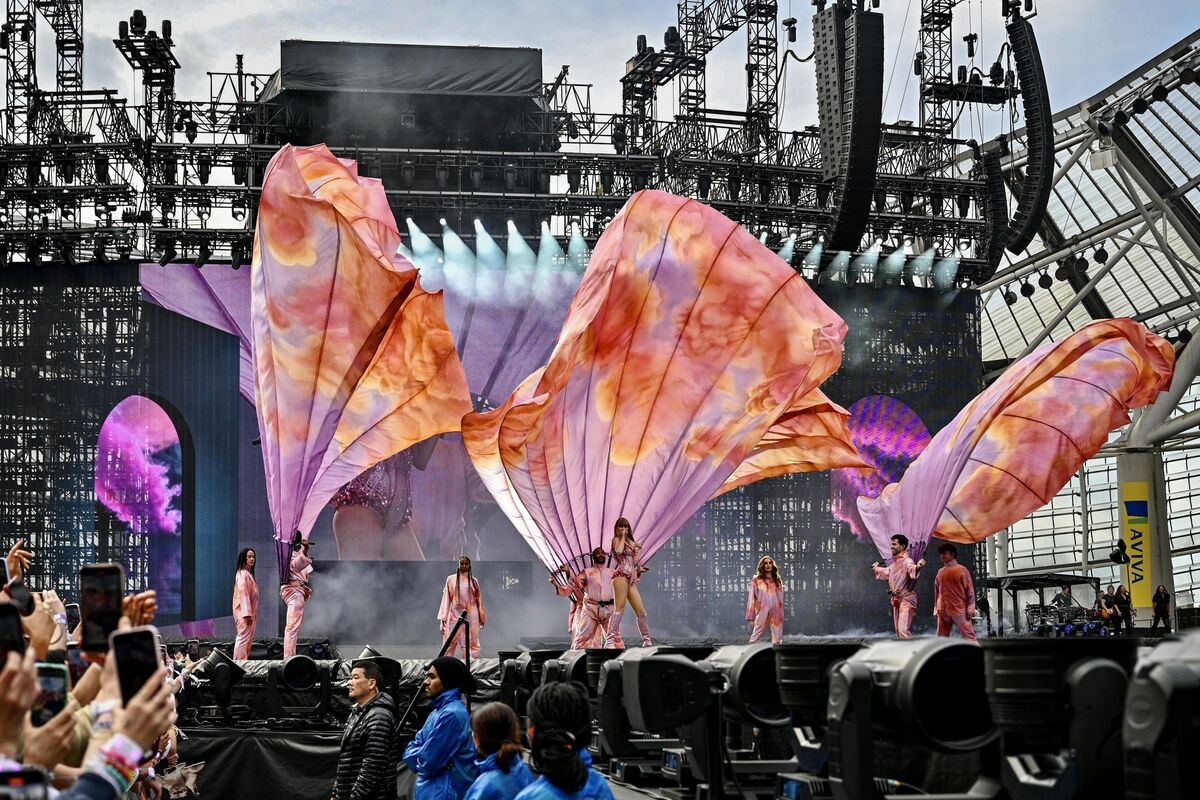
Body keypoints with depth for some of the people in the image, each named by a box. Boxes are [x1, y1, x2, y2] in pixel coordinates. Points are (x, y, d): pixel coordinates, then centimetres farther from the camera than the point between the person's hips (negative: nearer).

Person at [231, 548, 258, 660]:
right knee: (243, 638, -12)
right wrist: (247, 613, -24)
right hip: (244, 612, -10)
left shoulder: (248, 574, 19)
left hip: (249, 612, 10)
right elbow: (243, 594, -19)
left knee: (248, 638, 11)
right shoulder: (243, 574, -12)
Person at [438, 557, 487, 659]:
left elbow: (479, 599, 12)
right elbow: (446, 598, 4)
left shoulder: (473, 581, 9)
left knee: (472, 643, 1)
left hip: (471, 615, 1)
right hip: (455, 615, -1)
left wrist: (482, 618, 12)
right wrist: (443, 618, -1)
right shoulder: (451, 579, 6)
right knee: (450, 643, -6)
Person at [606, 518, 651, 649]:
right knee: (619, 608, -18)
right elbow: (619, 551, -19)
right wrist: (623, 537, -5)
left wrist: (638, 551, 14)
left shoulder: (630, 542, 25)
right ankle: (610, 640, -25)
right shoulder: (616, 539, 5)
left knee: (640, 611, 6)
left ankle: (647, 641, 12)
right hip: (621, 575, -8)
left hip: (631, 579, 8)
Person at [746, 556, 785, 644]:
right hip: (762, 613, -4)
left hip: (776, 614, 4)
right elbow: (752, 599, 1)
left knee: (777, 640, 0)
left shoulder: (777, 581, 16)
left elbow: (781, 600, 16)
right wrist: (751, 617, -6)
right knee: (755, 637, -8)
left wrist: (782, 615, 9)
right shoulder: (756, 580, 4)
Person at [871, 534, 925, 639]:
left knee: (903, 630, -20)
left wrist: (917, 567, -65)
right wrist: (877, 569, 52)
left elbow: (912, 569, -42)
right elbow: (887, 573, 35)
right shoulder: (894, 562, 13)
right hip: (896, 599, 10)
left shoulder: (907, 561, -17)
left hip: (906, 599, -10)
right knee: (898, 630, 16)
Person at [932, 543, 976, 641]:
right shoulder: (940, 572, 14)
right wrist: (936, 609, 14)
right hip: (942, 611, 5)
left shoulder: (962, 570, 1)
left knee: (969, 637, -7)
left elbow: (969, 591, -1)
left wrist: (970, 610, -8)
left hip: (959, 610, -5)